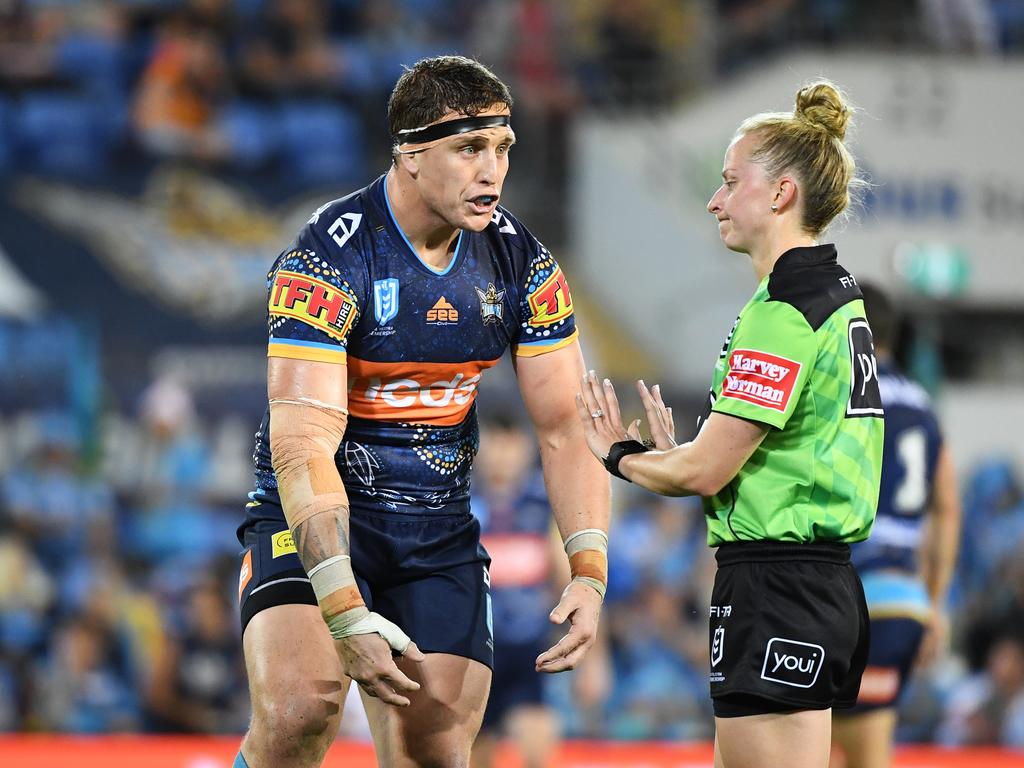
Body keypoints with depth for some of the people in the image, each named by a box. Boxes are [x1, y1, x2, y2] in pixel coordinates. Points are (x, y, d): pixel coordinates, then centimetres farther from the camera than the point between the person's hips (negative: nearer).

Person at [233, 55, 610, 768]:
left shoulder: (522, 261, -3)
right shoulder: (329, 257, -21)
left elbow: (566, 428, 1)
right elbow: (303, 445, -27)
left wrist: (589, 573, -15)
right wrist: (344, 611, -37)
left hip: (441, 529, 5)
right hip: (314, 521, -5)